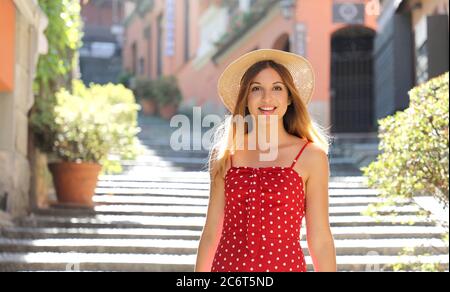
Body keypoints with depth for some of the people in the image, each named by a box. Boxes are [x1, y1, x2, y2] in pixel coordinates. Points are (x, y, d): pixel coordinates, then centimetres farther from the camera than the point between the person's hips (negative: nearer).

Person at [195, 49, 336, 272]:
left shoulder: (311, 156, -2)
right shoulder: (224, 154, 4)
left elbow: (320, 240, -2)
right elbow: (211, 231, 7)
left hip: (284, 265, -2)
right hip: (227, 265, 2)